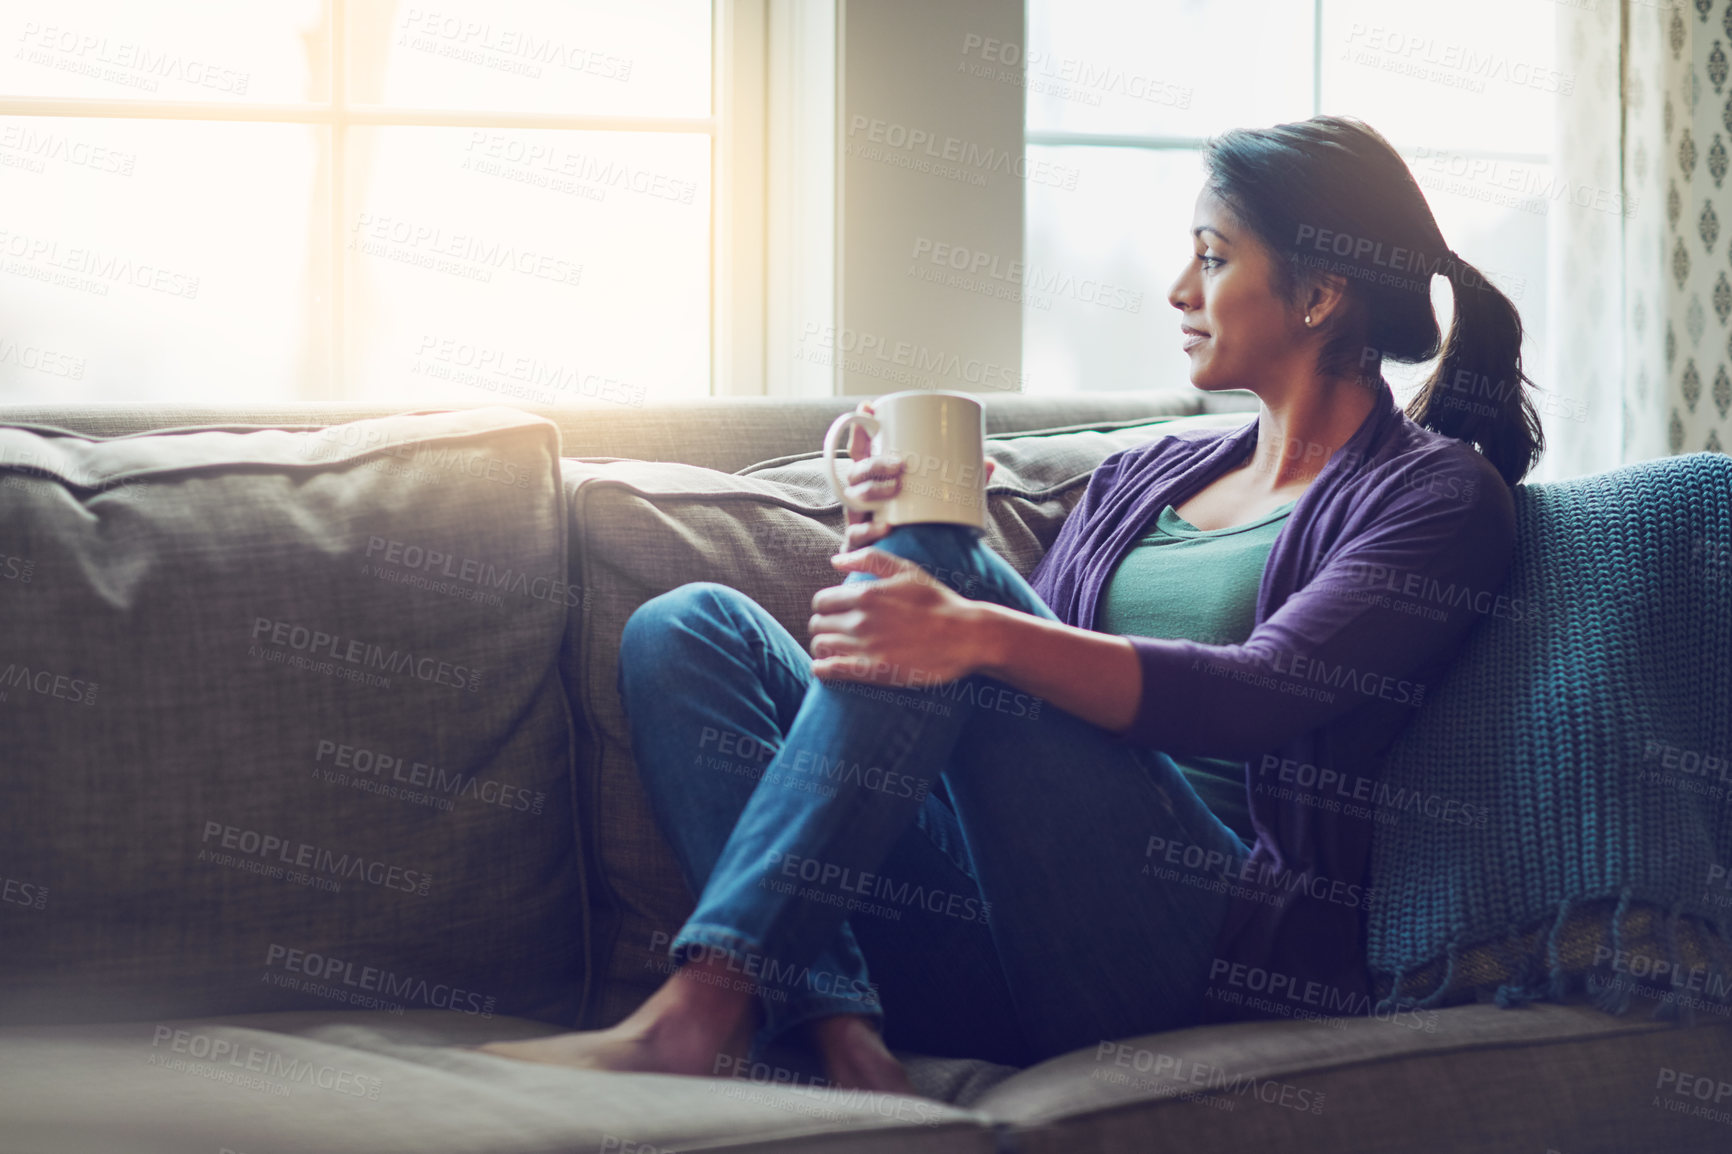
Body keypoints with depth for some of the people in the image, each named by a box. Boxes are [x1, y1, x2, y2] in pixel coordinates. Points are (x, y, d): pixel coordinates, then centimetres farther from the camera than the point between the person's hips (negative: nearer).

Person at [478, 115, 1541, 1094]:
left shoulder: (1436, 496, 4)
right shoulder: (1140, 478, 26)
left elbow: (1258, 697, -14)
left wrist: (980, 632, -30)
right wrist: (897, 542, -1)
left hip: (1223, 952, -7)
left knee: (936, 562, -22)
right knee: (689, 628, -5)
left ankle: (706, 1006, -28)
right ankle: (838, 1028, -27)